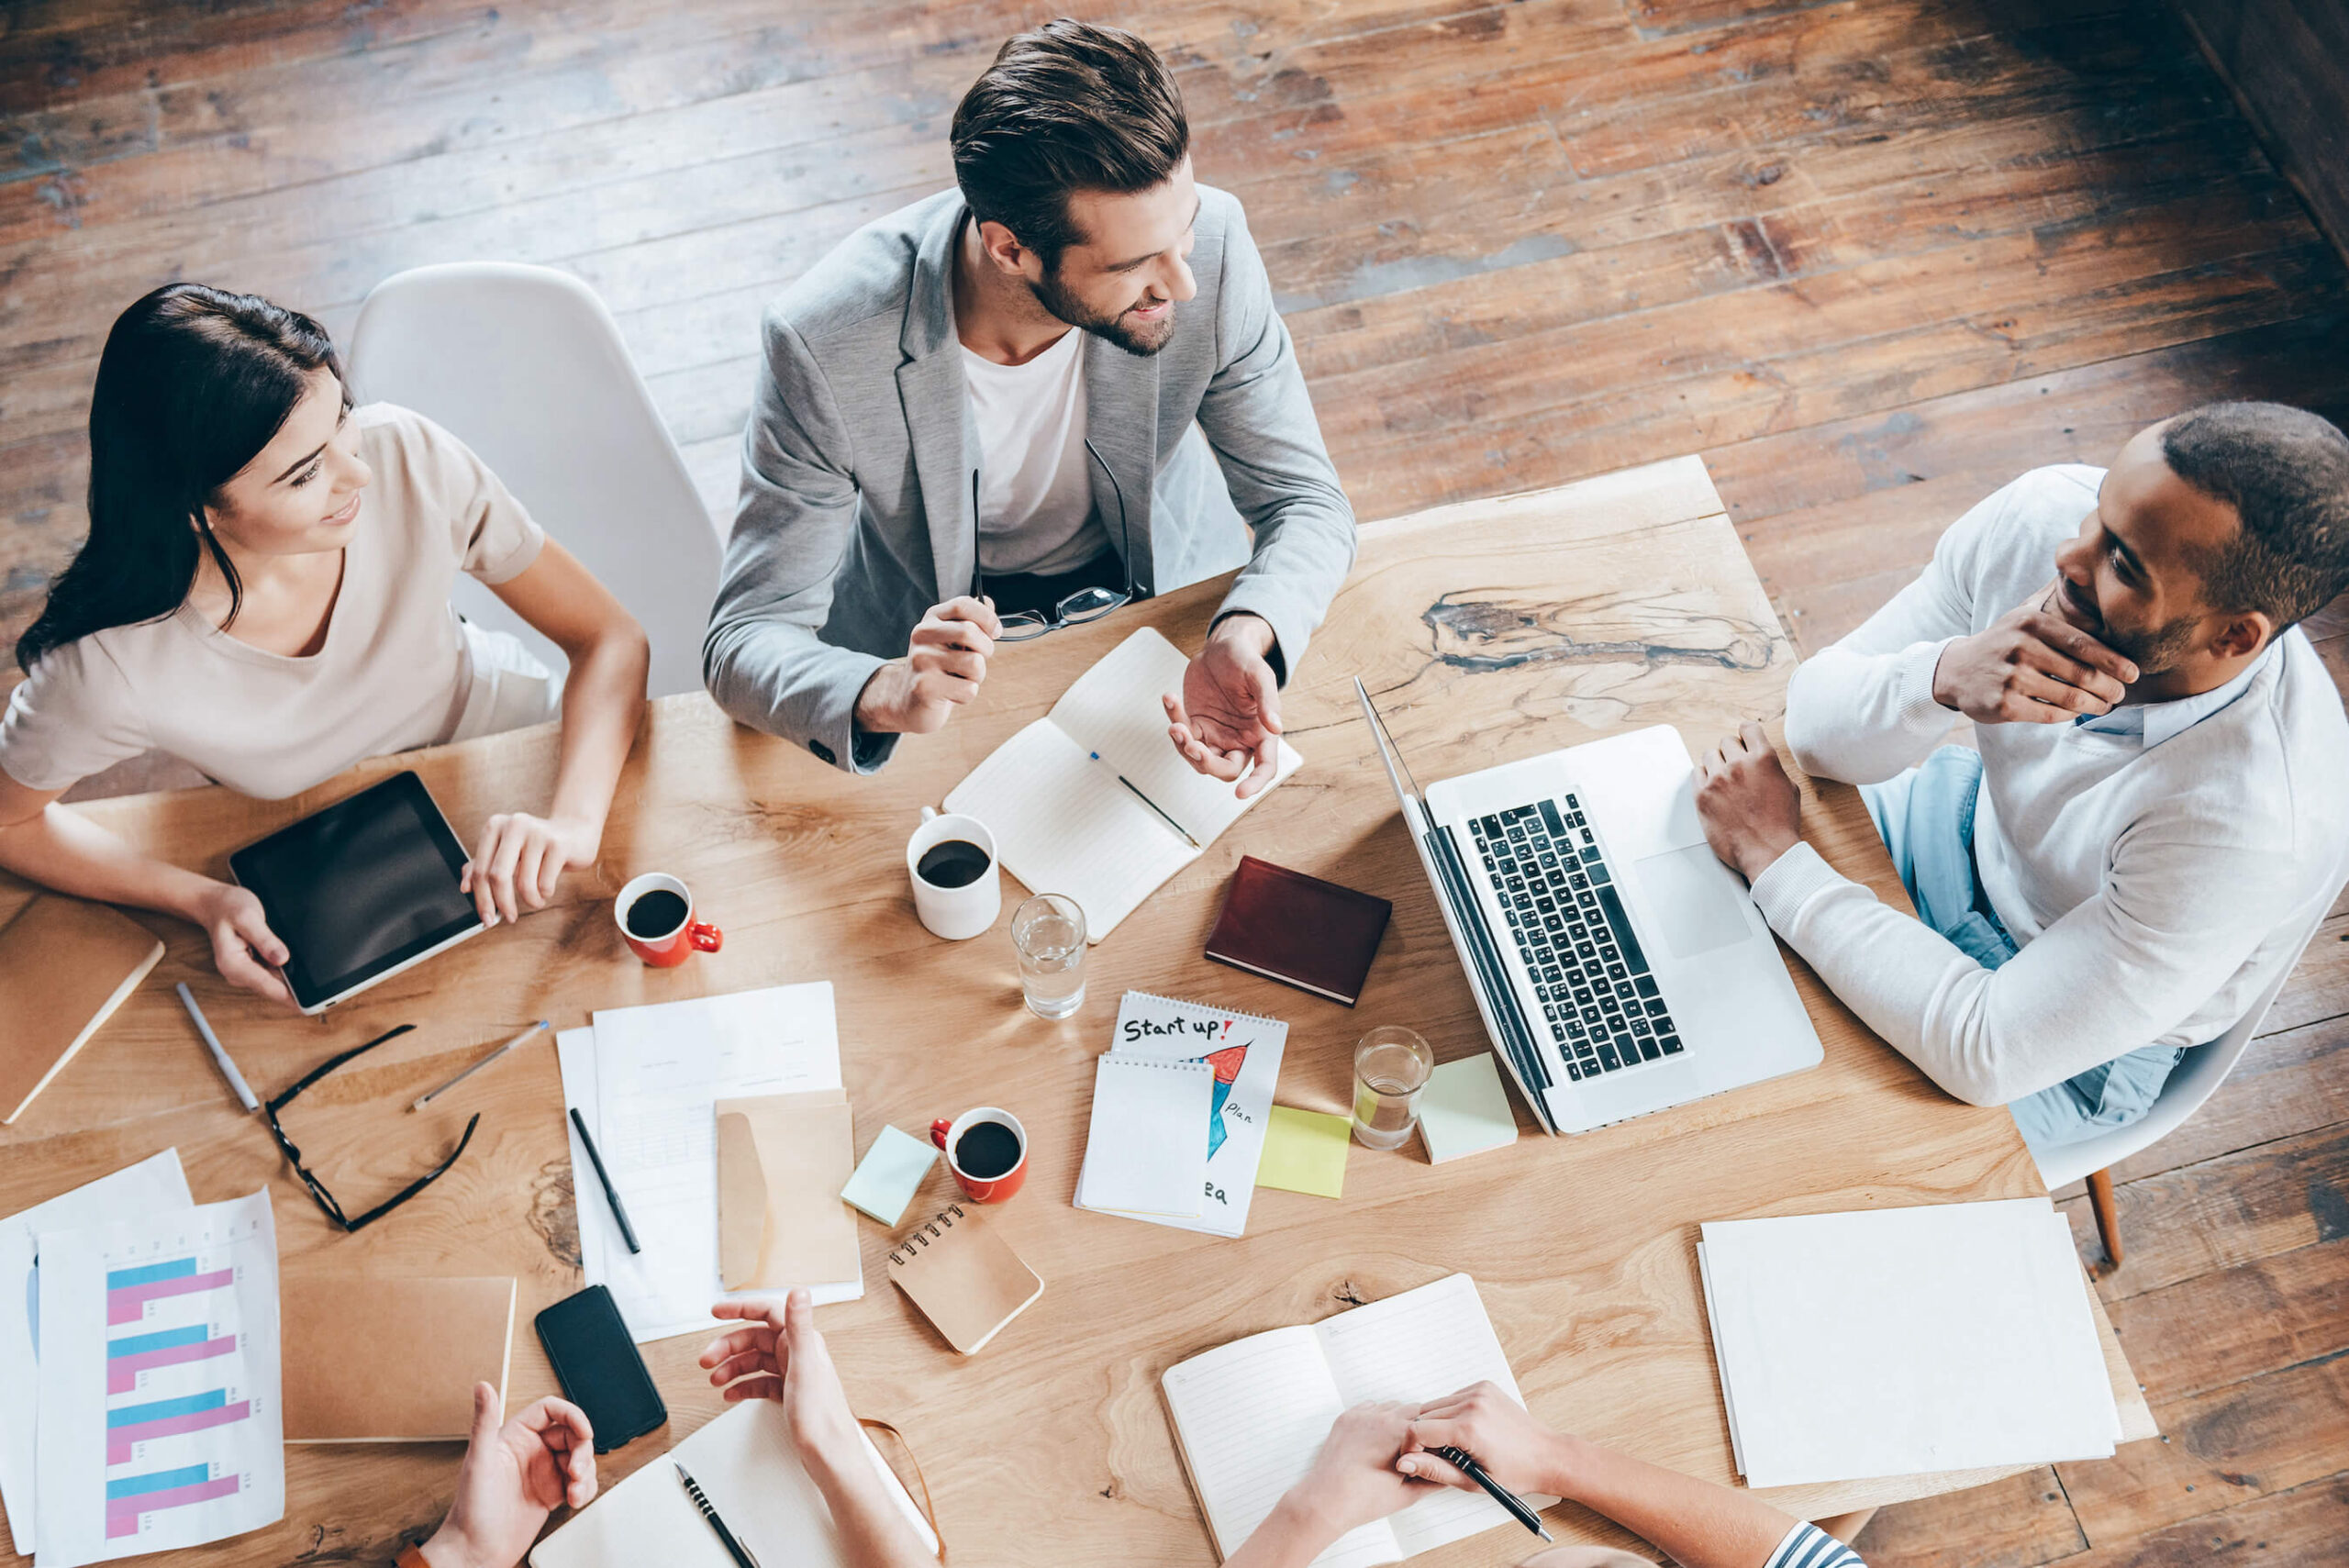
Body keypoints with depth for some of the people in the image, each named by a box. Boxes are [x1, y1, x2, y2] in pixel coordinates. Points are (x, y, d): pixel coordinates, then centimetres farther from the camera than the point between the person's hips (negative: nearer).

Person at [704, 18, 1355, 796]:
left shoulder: (1210, 245, -26)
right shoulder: (826, 346, -31)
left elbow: (1305, 502, -15)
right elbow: (743, 641, -25)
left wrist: (1245, 638, -38)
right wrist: (886, 694, -48)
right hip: (930, 638, 0)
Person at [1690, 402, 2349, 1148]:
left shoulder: (2253, 823, -40)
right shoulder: (2046, 513, -27)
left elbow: (1988, 1052, -35)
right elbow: (1816, 726, -18)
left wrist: (1772, 853, -28)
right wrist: (1944, 676, -42)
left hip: (2072, 1038, -4)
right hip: (1973, 827, 5)